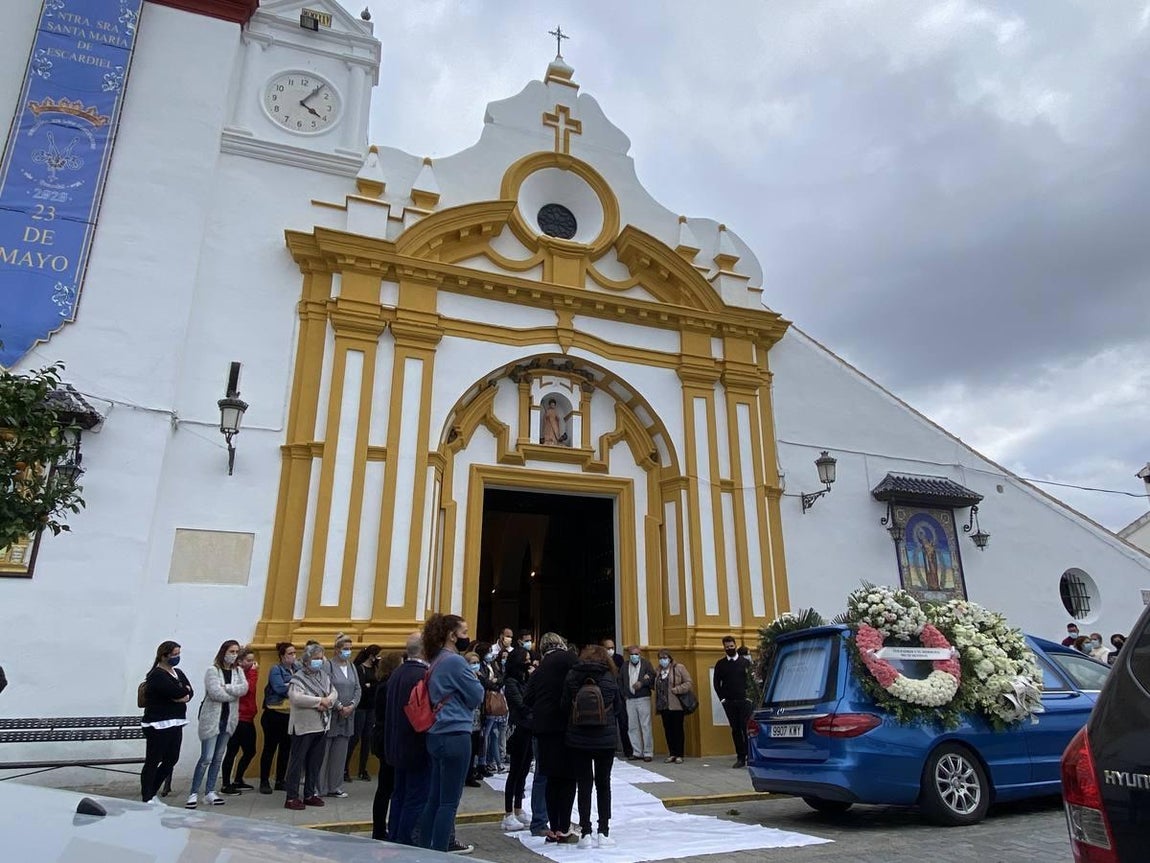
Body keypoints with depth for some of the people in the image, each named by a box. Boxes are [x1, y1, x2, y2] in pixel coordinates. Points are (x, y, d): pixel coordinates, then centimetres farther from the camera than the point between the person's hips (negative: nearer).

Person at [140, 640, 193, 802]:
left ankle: (152, 793, 27)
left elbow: (190, 692, 7)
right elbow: (176, 692, -22)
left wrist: (183, 696, -13)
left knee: (171, 760, 12)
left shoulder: (178, 673, 14)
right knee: (153, 762, 1)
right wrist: (184, 690, -2)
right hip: (158, 725, -8)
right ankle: (146, 799, 10)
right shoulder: (157, 675, -12)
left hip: (175, 724, 8)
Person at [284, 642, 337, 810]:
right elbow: (295, 697, -25)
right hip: (303, 726, -7)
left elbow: (334, 692, 10)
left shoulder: (324, 675, 10)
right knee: (297, 761, 1)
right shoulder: (298, 677, -10)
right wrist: (320, 700, -19)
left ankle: (310, 794, 25)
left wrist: (328, 701, -13)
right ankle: (292, 797, 10)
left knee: (315, 762, 13)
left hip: (320, 725, 7)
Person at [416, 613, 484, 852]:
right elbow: (476, 697, -9)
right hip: (455, 736, -9)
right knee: (449, 801, -1)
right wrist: (475, 680, 7)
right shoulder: (455, 661, -15)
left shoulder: (437, 662, 14)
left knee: (435, 798, 15)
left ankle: (425, 850, 23)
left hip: (437, 735, 9)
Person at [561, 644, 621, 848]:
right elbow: (618, 708, 2)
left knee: (584, 785, 8)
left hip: (578, 739, 0)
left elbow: (564, 706, -3)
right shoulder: (610, 678, -7)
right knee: (603, 784, 13)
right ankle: (603, 832, 15)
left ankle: (586, 833, 9)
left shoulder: (572, 677, -6)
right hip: (606, 739, 0)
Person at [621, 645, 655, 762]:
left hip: (643, 699, -3)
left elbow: (652, 677, -7)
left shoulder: (646, 664, 3)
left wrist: (642, 683, -18)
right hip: (630, 700, 3)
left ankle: (648, 752, 4)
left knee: (646, 726, -3)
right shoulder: (624, 667, 12)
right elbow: (620, 681, 14)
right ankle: (637, 752, 14)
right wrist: (624, 695, 5)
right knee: (632, 727, 5)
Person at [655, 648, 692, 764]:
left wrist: (676, 690, -16)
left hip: (676, 705, -5)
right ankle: (672, 754, 17)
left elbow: (688, 683, -8)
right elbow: (656, 687, 19)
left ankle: (679, 755, 8)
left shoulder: (679, 668, -3)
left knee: (677, 730, 1)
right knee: (668, 730, 8)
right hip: (663, 706, 5)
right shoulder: (659, 670, 12)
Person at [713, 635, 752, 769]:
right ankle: (740, 758, 11)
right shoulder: (720, 664, 8)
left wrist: (749, 696, -6)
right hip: (729, 702, 2)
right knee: (735, 730, 5)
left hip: (744, 701, -2)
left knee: (746, 728, -7)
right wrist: (722, 698, 1)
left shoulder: (745, 662, 4)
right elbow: (716, 683, 10)